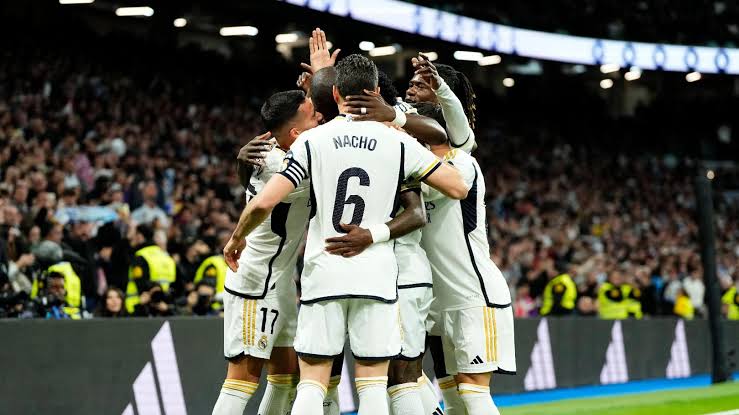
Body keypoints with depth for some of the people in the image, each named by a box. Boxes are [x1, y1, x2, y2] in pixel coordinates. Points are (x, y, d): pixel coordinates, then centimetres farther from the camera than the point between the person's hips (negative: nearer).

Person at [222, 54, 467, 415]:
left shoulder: (311, 141, -1)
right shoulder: (397, 142, 0)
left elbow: (263, 203, -8)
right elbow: (458, 188, 3)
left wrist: (236, 238, 12)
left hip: (323, 274, 0)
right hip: (376, 276, 0)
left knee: (312, 383, 4)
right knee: (372, 384, 4)